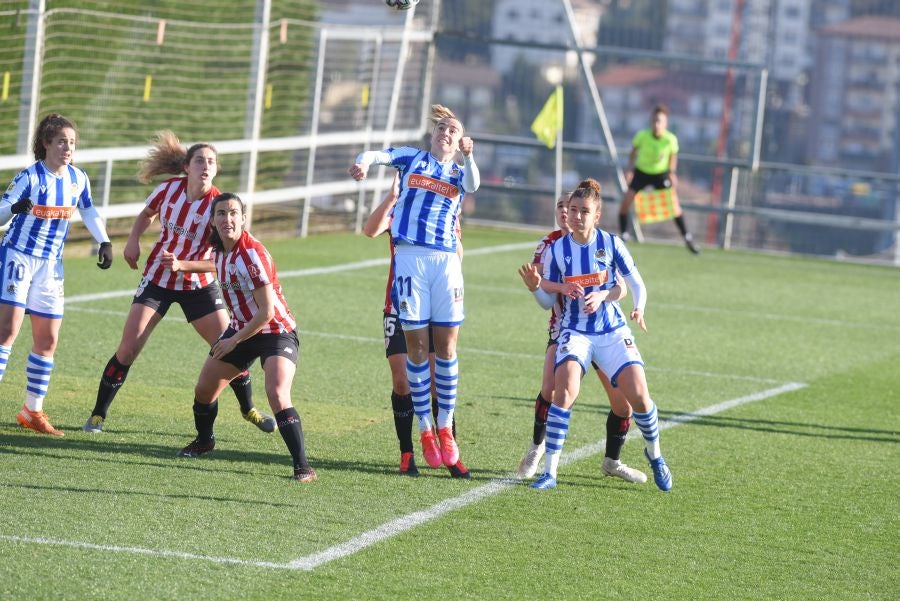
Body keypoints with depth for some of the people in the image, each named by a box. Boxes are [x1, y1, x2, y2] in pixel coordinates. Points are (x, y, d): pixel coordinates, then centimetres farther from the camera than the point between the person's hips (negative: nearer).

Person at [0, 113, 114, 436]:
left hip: (50, 264, 6)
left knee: (47, 340, 5)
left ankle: (32, 411, 16)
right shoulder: (30, 177, -15)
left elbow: (88, 211, 16)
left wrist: (104, 242, 6)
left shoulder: (78, 178, 1)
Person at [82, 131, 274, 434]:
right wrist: (133, 239, -5)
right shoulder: (169, 189, -10)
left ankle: (248, 409, 25)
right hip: (157, 280, 1)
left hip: (198, 284, -1)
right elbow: (147, 214, 14)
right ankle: (98, 414, 4)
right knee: (128, 350, -9)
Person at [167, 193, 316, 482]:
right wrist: (181, 265, 26)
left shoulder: (251, 254, -26)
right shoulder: (220, 248, -2)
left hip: (275, 332, -8)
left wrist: (233, 341, -18)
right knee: (204, 389, 14)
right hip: (241, 329, 8)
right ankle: (204, 441, 44)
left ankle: (303, 467, -25)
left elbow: (267, 312, -25)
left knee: (277, 395, -28)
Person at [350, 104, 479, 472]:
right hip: (410, 258, -1)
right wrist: (363, 162, -26)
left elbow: (473, 185, -7)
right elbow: (377, 154, -2)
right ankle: (425, 431, 7)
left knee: (446, 345, 1)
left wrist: (468, 156, -27)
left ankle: (445, 428, 10)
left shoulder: (459, 173, 16)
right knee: (416, 345, -1)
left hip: (446, 261, 1)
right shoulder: (412, 159, 14)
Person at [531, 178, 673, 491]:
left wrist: (639, 308, -19)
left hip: (613, 331, 1)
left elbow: (636, 283, 1)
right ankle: (549, 472, -19)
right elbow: (546, 290, 7)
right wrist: (562, 289, -15)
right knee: (565, 389, -25)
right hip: (575, 332, -1)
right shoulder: (557, 249, -3)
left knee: (638, 394, -12)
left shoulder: (611, 243, -4)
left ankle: (654, 455, 19)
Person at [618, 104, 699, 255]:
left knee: (673, 203, -8)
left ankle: (687, 238, 6)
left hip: (661, 173, 0)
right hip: (641, 171, 0)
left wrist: (672, 173, -9)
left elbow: (673, 156, -2)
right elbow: (634, 150, -3)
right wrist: (629, 168, -8)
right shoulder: (642, 136, -23)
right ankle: (623, 235, 3)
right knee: (626, 200, -13)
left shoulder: (671, 139, -23)